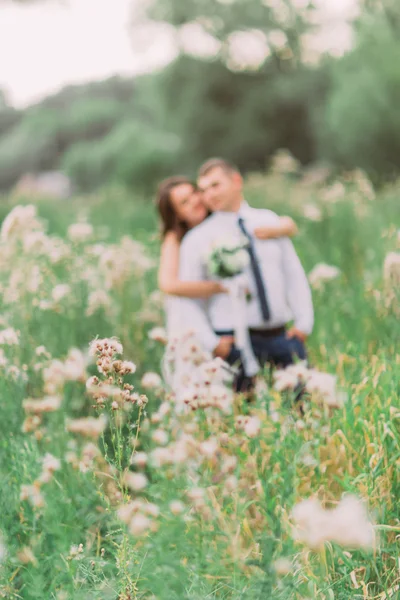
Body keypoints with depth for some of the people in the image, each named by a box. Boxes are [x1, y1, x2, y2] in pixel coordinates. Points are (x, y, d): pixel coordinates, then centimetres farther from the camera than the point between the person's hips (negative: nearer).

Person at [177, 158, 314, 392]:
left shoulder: (269, 221, 12)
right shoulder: (197, 239, 3)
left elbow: (294, 274, 13)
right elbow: (189, 300, 2)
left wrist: (304, 323, 2)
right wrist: (212, 343, -9)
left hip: (283, 337, 3)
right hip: (237, 343, -3)